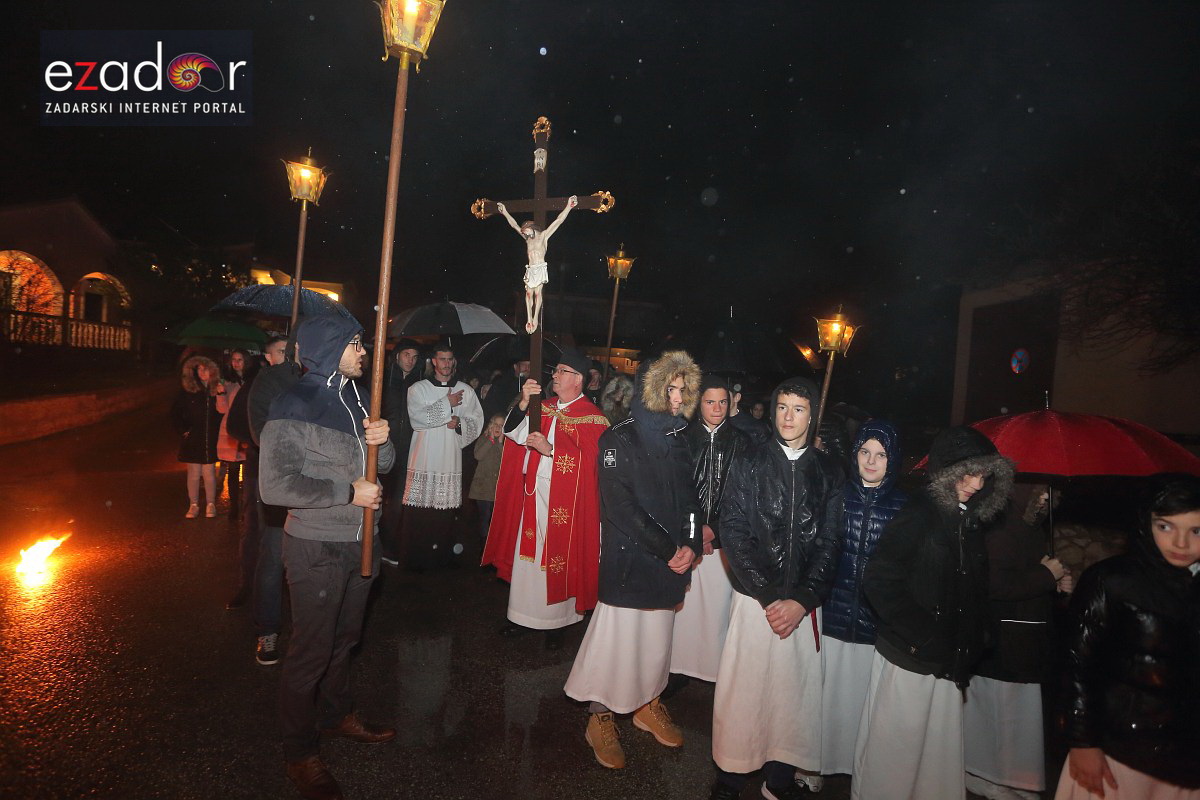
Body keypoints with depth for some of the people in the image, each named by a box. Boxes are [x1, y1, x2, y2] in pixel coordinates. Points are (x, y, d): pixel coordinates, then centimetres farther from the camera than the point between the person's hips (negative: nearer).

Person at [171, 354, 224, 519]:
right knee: (193, 473, 6)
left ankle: (210, 504, 16)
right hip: (192, 439, 0)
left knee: (209, 472, 6)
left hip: (211, 439, 0)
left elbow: (223, 412, -3)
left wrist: (221, 395, -14)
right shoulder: (187, 390, 0)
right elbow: (175, 412, 6)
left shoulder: (217, 389, 0)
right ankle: (193, 505, 15)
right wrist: (182, 430, -1)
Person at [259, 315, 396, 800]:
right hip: (316, 548, -7)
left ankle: (337, 714, 42)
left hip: (360, 542, 7)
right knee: (311, 650, 5)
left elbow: (382, 466, 12)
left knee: (344, 638, 21)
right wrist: (349, 492, -20)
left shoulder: (356, 399, 8)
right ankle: (300, 752, 23)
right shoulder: (293, 408, -15)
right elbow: (275, 485, -21)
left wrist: (382, 442, -10)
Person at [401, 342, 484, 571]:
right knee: (419, 511, -2)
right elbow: (418, 418, -9)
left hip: (451, 460, 2)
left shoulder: (465, 391, 13)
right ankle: (416, 559, 9)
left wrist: (459, 423, -9)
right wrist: (447, 404, -7)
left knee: (447, 512, 1)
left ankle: (443, 555, 15)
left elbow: (476, 423, 10)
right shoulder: (418, 389, 7)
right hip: (423, 459, -1)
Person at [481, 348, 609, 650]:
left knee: (557, 558, 3)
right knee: (526, 554, 12)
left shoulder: (592, 417, -8)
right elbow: (514, 433, 1)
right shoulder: (543, 408, 10)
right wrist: (524, 403, -14)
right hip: (532, 493, 6)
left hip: (564, 500, -5)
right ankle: (523, 616, 26)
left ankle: (556, 622, 20)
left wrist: (550, 449, -20)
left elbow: (591, 460, -16)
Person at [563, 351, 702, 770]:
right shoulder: (620, 439, -9)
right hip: (628, 561, -6)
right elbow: (621, 507, -16)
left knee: (657, 638, 15)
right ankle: (601, 718, 20)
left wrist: (690, 544, -6)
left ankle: (648, 705, 35)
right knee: (617, 640, 1)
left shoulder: (677, 442, 11)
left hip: (669, 562, 6)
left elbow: (689, 499, 12)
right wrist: (667, 549, -15)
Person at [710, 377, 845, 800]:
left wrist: (802, 600, -9)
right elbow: (733, 532, -5)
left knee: (795, 688, 8)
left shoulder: (830, 473, 6)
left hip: (804, 603, 1)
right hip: (754, 598, -1)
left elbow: (830, 543, 2)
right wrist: (769, 595, -11)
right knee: (743, 688, 4)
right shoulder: (749, 463, 1)